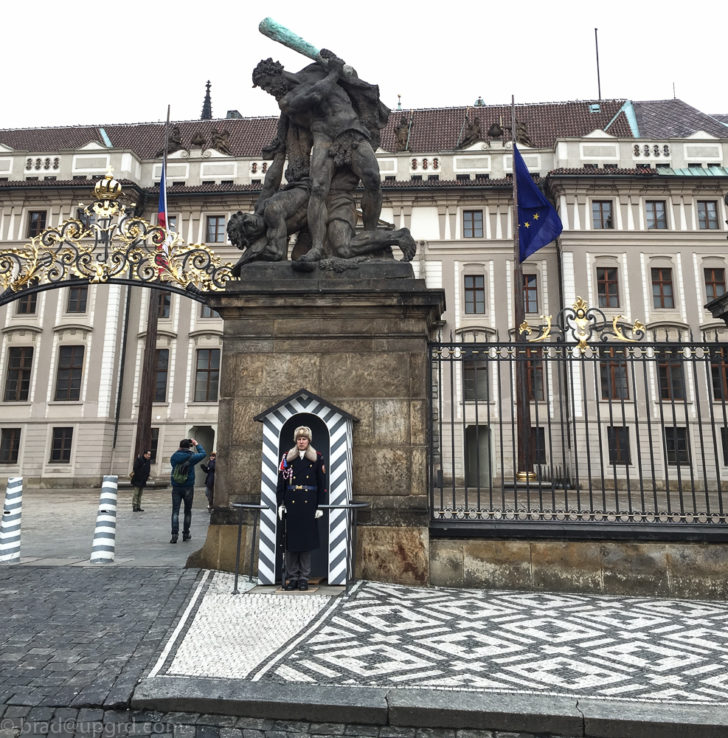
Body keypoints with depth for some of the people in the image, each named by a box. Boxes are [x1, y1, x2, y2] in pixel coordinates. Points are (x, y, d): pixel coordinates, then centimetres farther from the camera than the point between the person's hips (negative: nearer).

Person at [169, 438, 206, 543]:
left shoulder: (174, 457, -2)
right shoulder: (191, 457, -8)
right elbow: (204, 453, 8)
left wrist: (179, 449, 20)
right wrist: (196, 444, 17)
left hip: (176, 488, 1)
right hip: (188, 488, -1)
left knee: (175, 511, -1)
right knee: (188, 511, 12)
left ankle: (174, 534, -12)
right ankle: (186, 534, 20)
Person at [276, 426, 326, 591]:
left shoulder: (317, 458, 4)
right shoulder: (287, 458, 6)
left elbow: (322, 484, 4)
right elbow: (281, 483, 6)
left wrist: (320, 506, -1)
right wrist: (280, 504, -1)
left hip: (309, 503, -1)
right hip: (291, 502, 1)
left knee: (307, 539, 3)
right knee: (290, 539, 2)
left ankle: (304, 577, 14)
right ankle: (292, 577, 13)